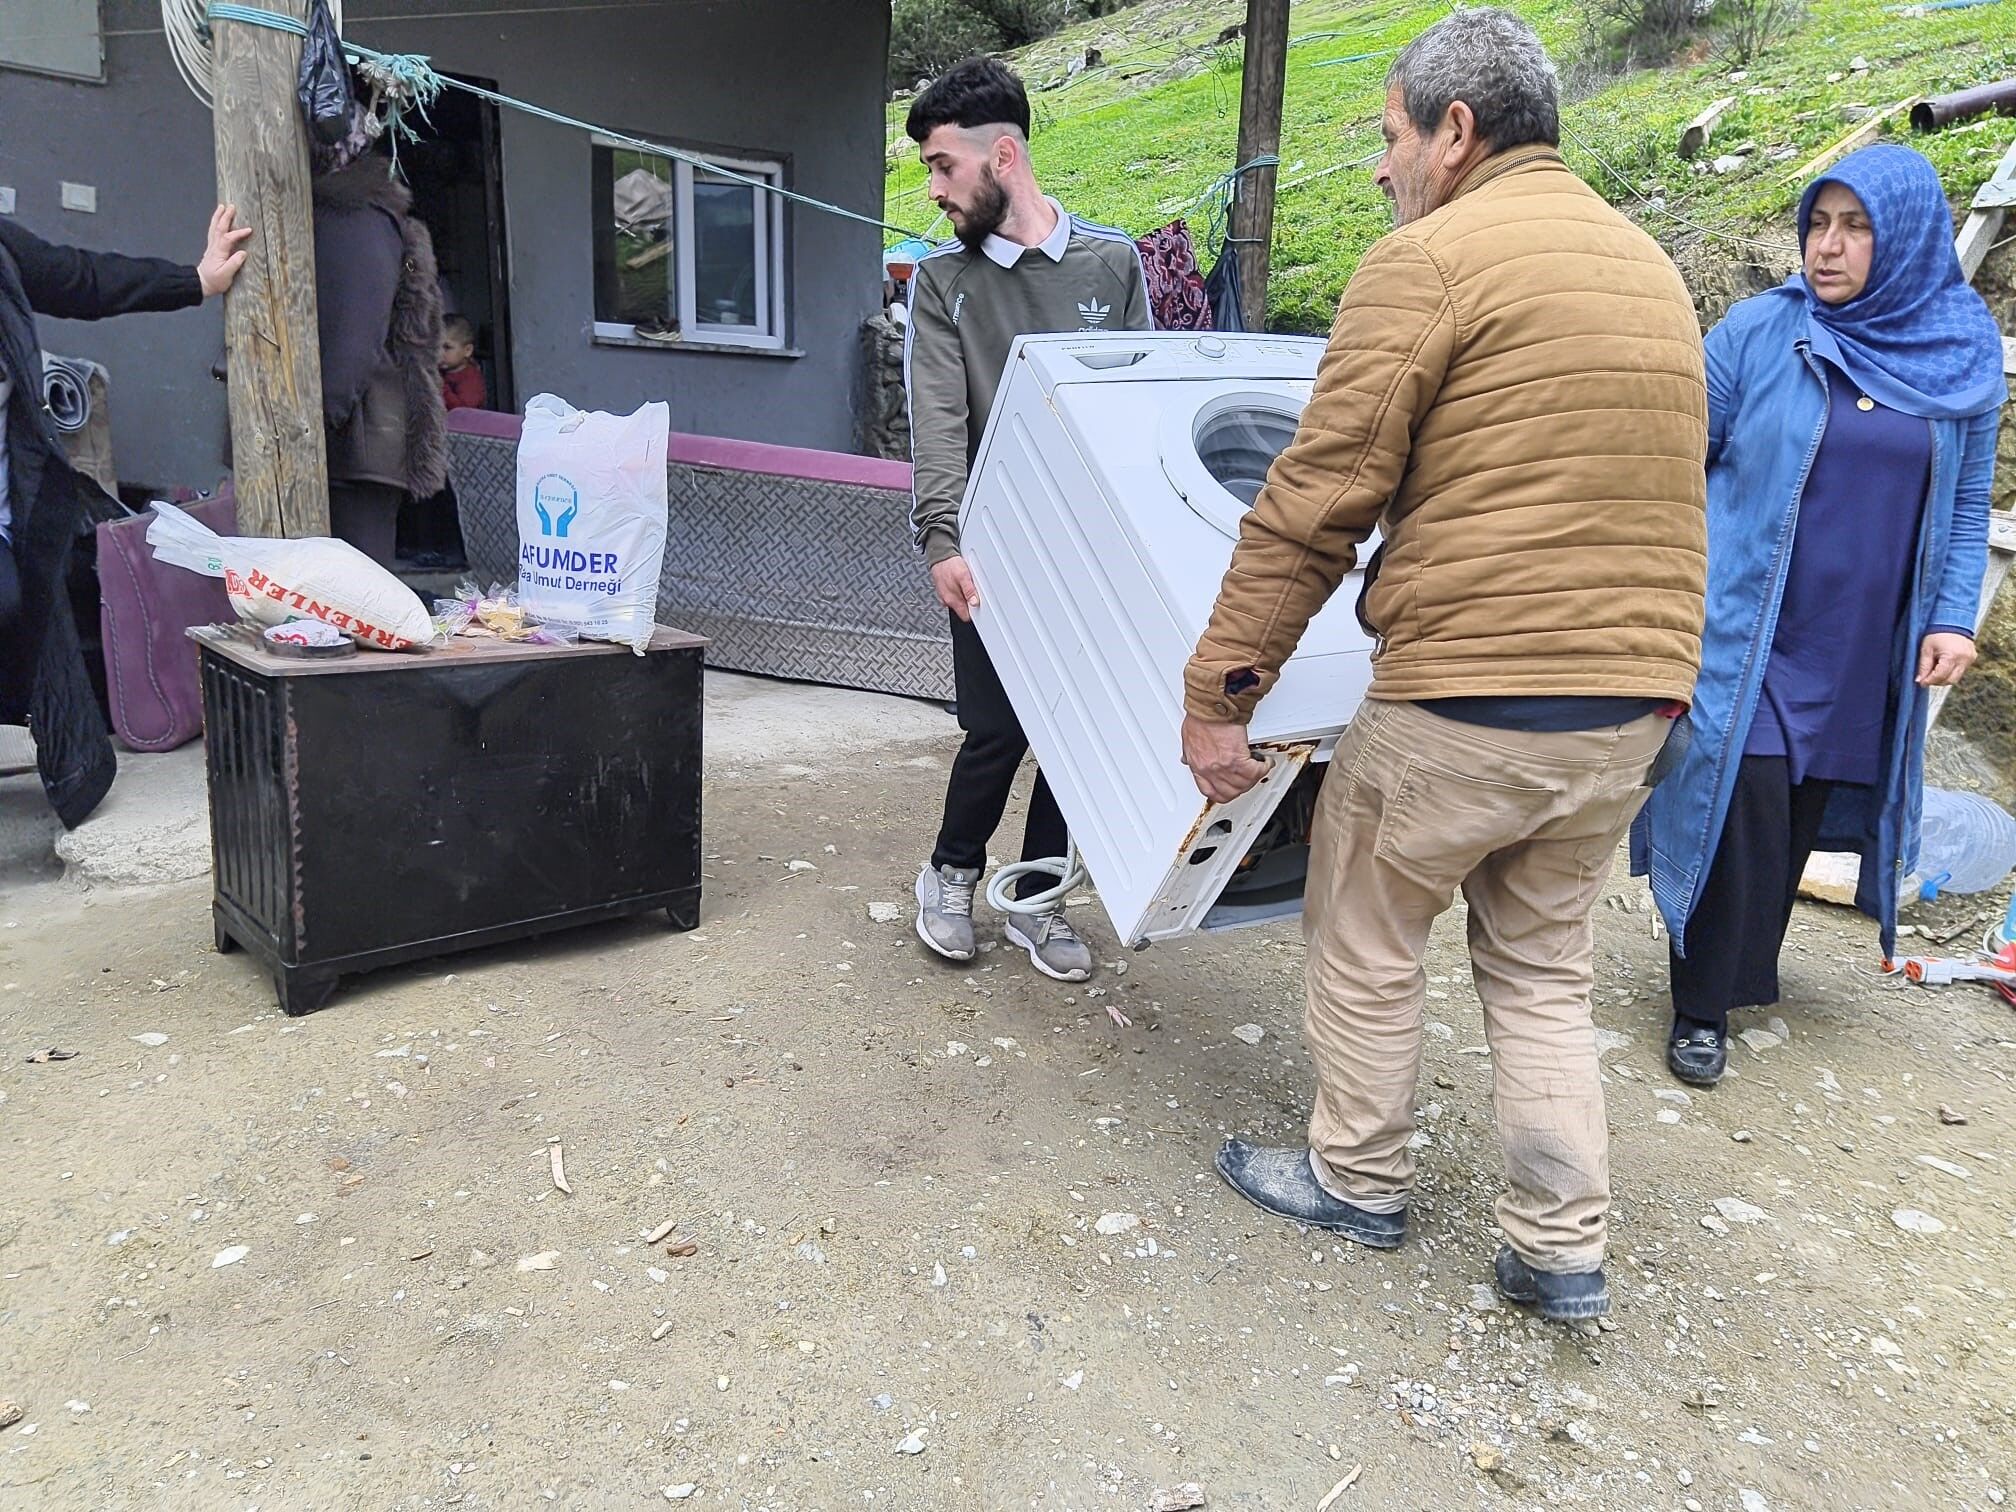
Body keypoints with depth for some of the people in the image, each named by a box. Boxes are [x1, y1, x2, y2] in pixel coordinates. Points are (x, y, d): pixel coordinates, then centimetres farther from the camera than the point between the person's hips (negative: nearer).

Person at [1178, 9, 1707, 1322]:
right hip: (1634, 700, 8)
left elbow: (1316, 501, -13)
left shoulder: (1429, 258, -9)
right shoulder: (1650, 265, 15)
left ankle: (1360, 1182, 30)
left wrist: (1219, 685, -8)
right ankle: (1564, 1250, 24)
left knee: (1365, 938, 14)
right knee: (1543, 966, 20)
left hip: (1467, 699, -7)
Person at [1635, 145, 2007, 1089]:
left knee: (1806, 815, 12)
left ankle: (1747, 965, 32)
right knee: (1744, 813, -6)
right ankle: (1705, 1006, 9)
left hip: (1863, 654, 3)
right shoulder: (1761, 332, -5)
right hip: (1748, 636, -3)